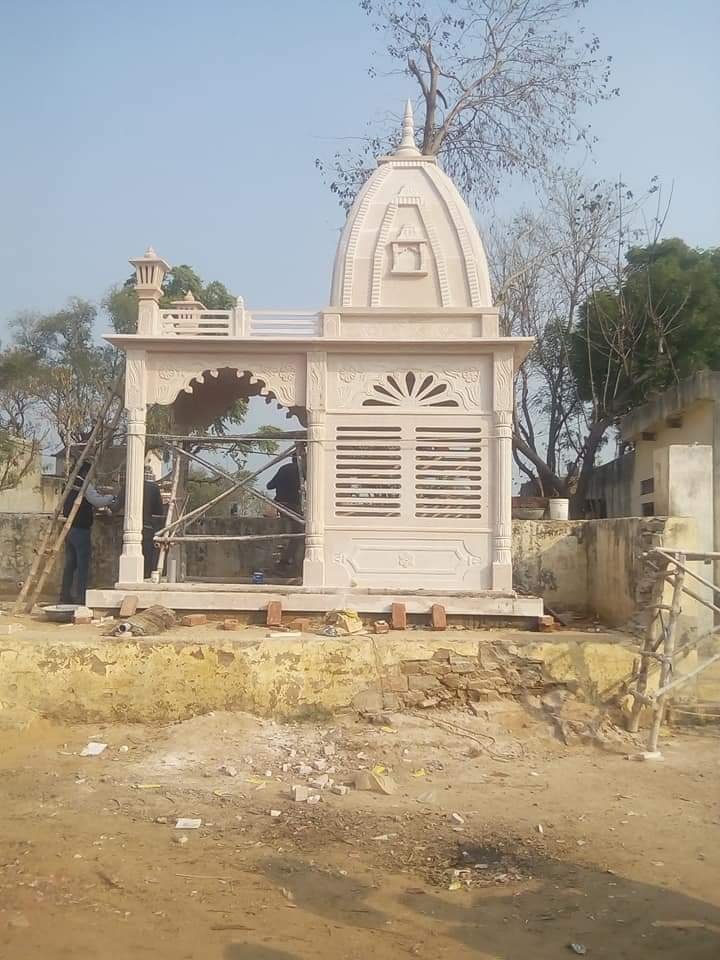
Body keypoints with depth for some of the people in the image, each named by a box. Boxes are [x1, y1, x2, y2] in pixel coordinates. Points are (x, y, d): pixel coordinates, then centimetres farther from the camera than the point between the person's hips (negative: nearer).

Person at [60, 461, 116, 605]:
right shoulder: (85, 485, -12)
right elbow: (97, 501, -20)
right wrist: (111, 498, -3)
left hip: (69, 529, 8)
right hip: (81, 530, -8)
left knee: (70, 564, 13)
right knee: (83, 565, -3)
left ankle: (65, 596, 15)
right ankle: (82, 597, -4)